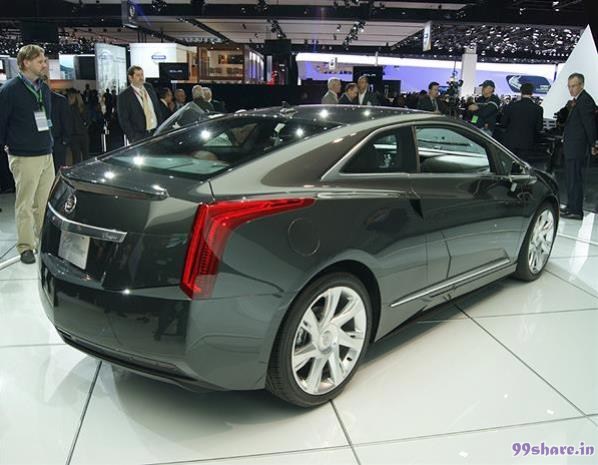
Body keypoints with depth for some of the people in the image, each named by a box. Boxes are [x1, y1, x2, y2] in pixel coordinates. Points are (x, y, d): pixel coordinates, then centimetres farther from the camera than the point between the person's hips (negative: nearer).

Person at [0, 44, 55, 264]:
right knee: (25, 204, 0)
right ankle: (26, 247, 8)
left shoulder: (44, 88, 12)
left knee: (46, 201, 9)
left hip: (46, 154, 6)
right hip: (24, 157, -6)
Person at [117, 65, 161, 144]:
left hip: (156, 133, 5)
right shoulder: (123, 96, -6)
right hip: (140, 136, -5)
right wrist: (133, 138, -14)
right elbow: (123, 120, -7)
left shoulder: (149, 88, 11)